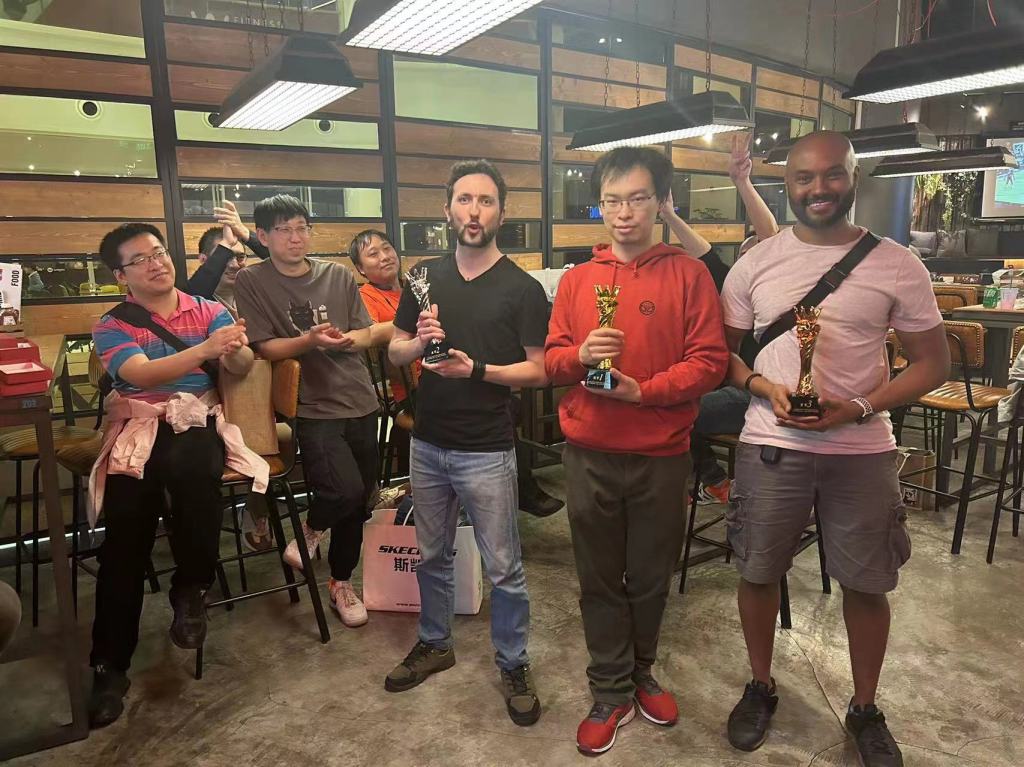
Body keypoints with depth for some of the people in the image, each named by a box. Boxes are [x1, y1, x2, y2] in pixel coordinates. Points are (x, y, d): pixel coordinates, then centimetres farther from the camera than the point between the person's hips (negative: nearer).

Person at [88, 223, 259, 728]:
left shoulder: (211, 311, 11)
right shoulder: (111, 326, 6)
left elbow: (242, 367, -3)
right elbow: (140, 374, -14)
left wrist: (235, 350, -28)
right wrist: (205, 349, -29)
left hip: (199, 421, 0)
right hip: (139, 427, 0)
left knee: (189, 467, -36)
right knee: (125, 539, -16)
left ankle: (190, 589, -12)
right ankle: (110, 665, 0)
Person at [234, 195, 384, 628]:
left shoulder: (338, 276, 8)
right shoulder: (252, 282, -1)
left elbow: (367, 333, 10)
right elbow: (265, 347, -6)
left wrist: (351, 338, -12)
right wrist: (310, 340, -22)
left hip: (359, 402, 5)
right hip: (314, 408, -4)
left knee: (359, 500, 11)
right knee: (346, 490, -22)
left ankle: (341, 582, 35)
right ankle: (311, 529, 15)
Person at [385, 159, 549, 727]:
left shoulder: (522, 288, -7)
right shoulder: (426, 278, 6)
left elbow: (539, 371, -8)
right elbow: (394, 351, 10)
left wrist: (476, 368, -22)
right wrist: (419, 342, -12)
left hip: (486, 451, -4)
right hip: (427, 444, 5)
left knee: (503, 569, 6)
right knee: (431, 556, 19)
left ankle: (513, 664, 27)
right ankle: (434, 644, 40)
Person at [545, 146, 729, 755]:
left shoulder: (690, 275, -3)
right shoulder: (577, 280, 6)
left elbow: (710, 360, -8)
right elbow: (552, 359, 6)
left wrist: (641, 390, -19)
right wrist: (581, 356, -16)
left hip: (662, 455, -1)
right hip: (589, 455, 2)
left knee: (651, 577, 15)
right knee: (600, 580, 11)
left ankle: (641, 672, 41)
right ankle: (612, 694, 30)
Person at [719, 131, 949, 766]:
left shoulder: (896, 265, -2)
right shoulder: (757, 262, 1)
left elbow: (933, 363, 1)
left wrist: (860, 408, -14)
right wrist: (762, 386, -14)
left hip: (862, 451, 0)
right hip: (771, 445, 1)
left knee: (867, 584, 11)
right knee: (759, 572, 11)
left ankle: (866, 710, 36)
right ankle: (761, 688, 36)